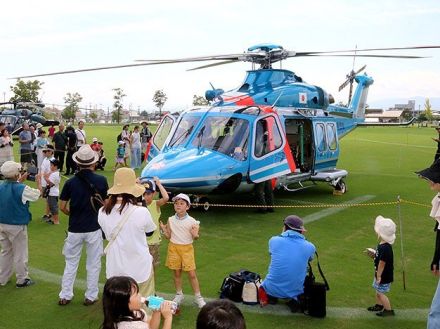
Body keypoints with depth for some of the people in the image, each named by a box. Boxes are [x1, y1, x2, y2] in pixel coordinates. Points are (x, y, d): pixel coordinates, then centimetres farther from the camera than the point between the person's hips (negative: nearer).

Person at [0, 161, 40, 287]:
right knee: (20, 254, 7)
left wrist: (20, 181, 17)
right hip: (17, 226, -6)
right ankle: (21, 280, 18)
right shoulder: (22, 189, -21)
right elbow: (37, 195, -4)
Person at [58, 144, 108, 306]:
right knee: (93, 264, 12)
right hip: (94, 228, -1)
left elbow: (62, 207, -1)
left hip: (74, 229, 2)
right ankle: (90, 296, 20)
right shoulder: (101, 180, -9)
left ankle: (65, 296, 22)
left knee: (71, 263, 16)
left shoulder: (70, 182, -6)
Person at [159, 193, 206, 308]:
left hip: (187, 248, -2)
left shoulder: (192, 221, -9)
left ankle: (198, 297, 10)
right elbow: (168, 236, 5)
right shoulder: (171, 220, -1)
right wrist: (164, 230, -13)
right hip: (173, 248, 2)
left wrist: (195, 235, -25)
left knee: (192, 274, -1)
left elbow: (195, 237, -3)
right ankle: (179, 295, 27)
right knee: (177, 273, 10)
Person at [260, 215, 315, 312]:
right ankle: (294, 300, 7)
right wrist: (301, 237, 21)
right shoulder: (310, 247, -6)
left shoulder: (274, 240, -6)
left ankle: (270, 297, 12)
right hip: (295, 291, -2)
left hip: (272, 289, 2)